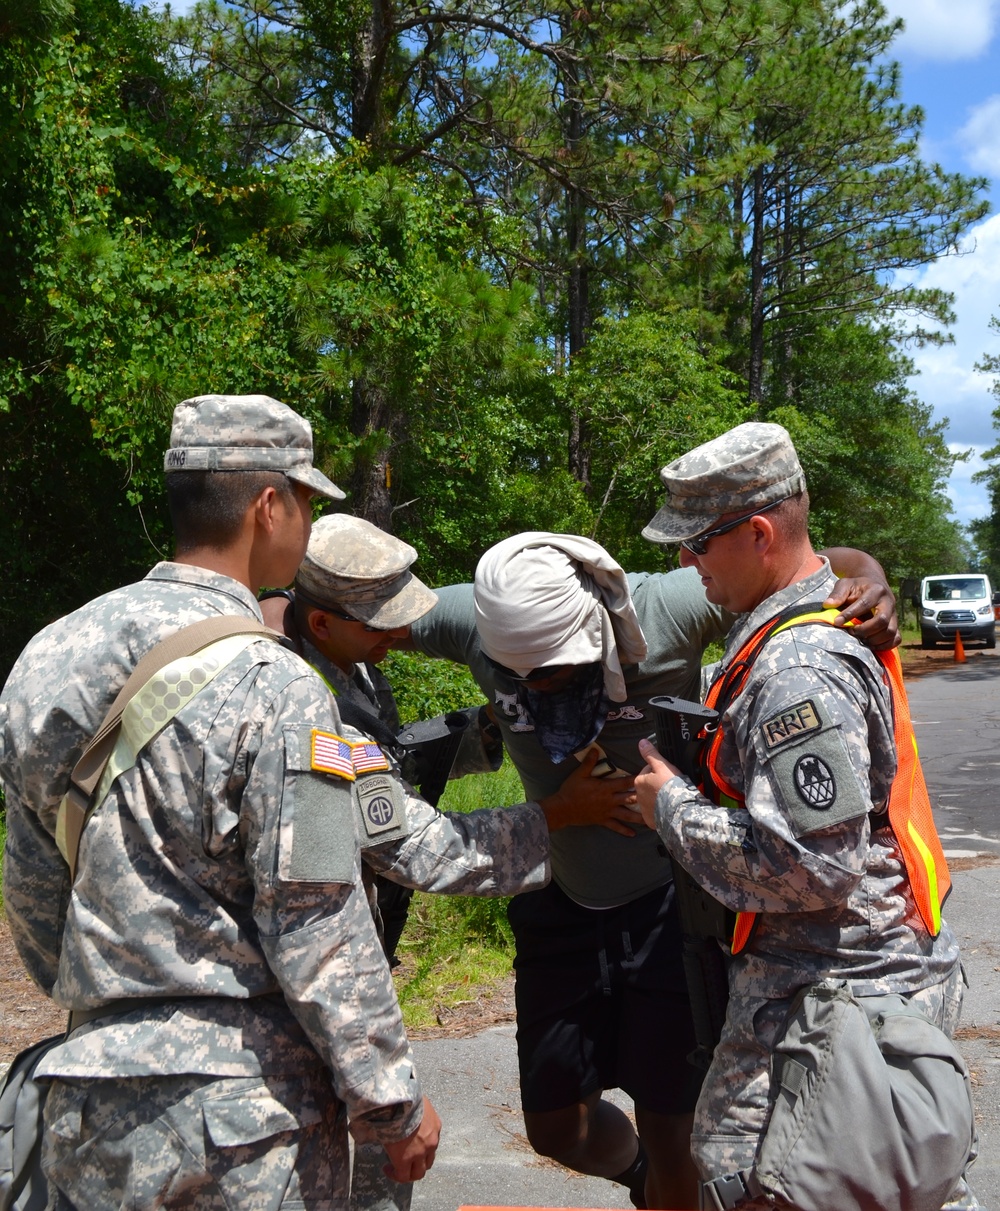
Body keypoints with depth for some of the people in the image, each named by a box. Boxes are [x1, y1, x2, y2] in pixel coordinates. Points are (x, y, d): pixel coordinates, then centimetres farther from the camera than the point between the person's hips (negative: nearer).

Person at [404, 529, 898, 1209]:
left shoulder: (670, 608, -25)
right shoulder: (474, 621, -18)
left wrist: (872, 584, -35)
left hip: (672, 900, -3)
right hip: (563, 902, 4)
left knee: (669, 1128, 4)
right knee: (554, 1124, 15)